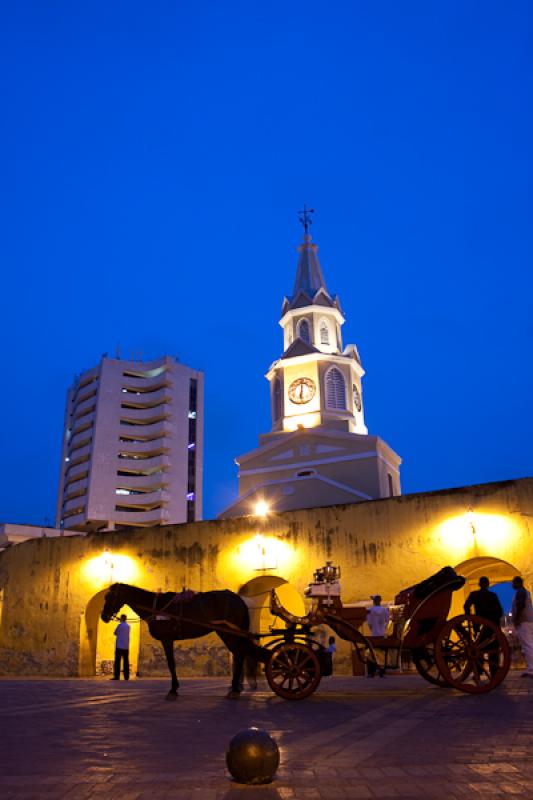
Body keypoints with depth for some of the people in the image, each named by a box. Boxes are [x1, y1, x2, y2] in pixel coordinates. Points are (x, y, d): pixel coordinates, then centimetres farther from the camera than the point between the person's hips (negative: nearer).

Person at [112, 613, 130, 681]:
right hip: (126, 647, 6)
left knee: (117, 662, -3)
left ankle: (116, 676, -7)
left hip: (119, 646, -5)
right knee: (126, 662, 5)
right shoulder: (128, 626, 11)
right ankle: (126, 676, 3)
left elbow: (115, 633, 0)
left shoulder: (120, 625, -8)